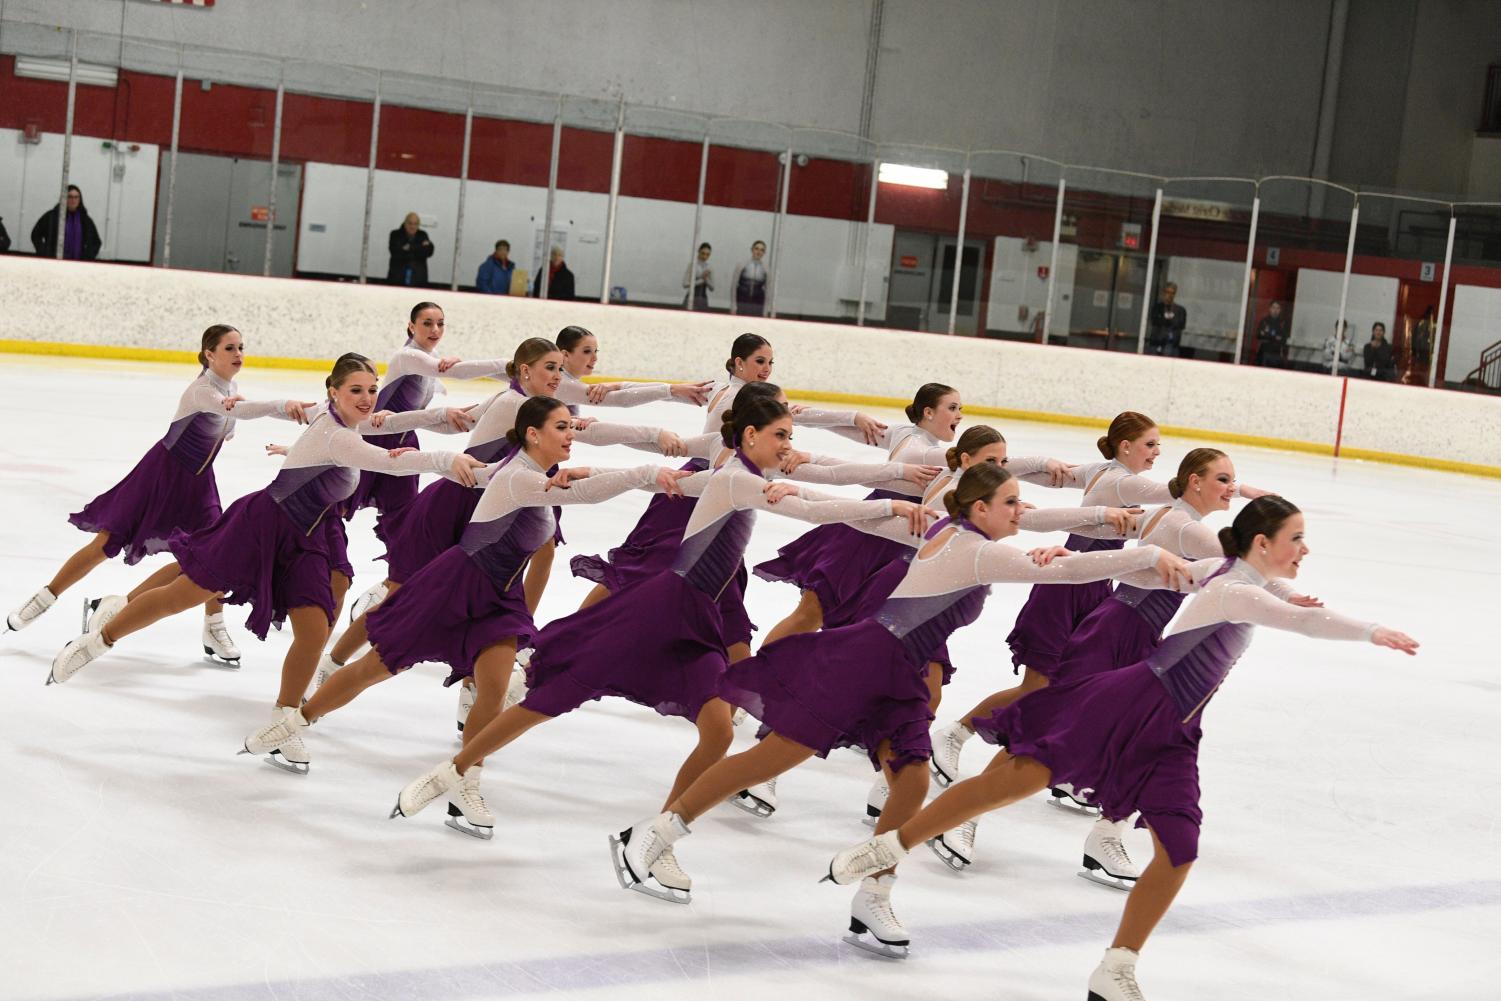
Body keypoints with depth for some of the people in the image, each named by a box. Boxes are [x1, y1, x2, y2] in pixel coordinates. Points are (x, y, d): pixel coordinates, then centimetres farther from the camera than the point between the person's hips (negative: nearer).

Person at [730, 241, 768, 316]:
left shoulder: (766, 269, 2)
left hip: (757, 307, 0)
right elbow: (733, 286, 2)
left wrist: (765, 312, 1)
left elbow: (767, 291, 5)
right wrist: (733, 306, -4)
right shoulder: (741, 265, 1)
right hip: (741, 304, 0)